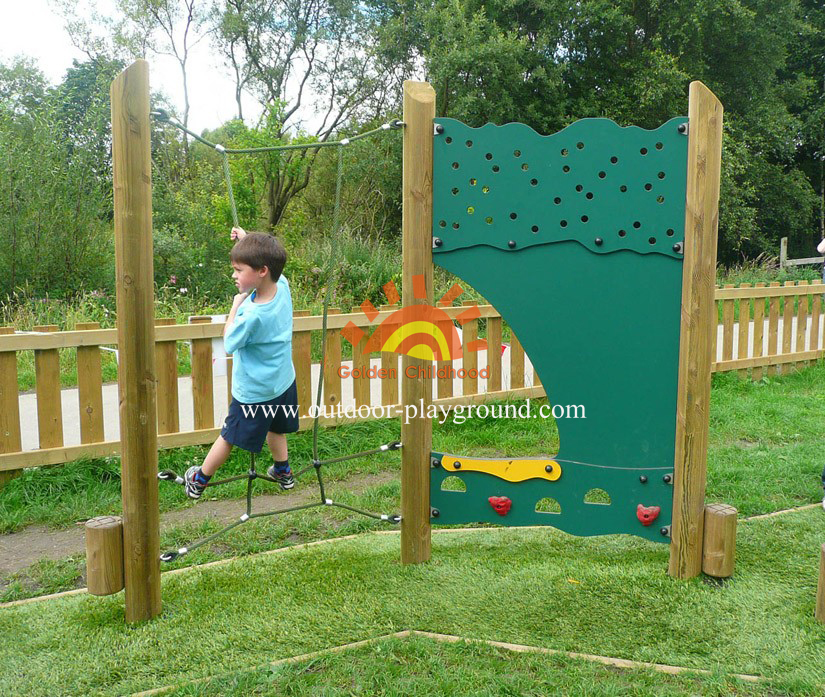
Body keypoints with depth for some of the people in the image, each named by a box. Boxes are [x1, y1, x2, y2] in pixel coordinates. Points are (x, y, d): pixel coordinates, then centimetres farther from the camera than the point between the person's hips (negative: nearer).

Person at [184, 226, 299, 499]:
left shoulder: (252, 315, -34)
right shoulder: (282, 287, -14)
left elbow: (229, 343, -14)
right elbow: (269, 260, 12)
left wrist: (235, 307, -8)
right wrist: (247, 240, 3)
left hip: (253, 392, -7)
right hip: (282, 382, 7)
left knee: (229, 437, 12)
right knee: (275, 430, 27)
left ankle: (199, 481, 31)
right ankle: (283, 472, 43)